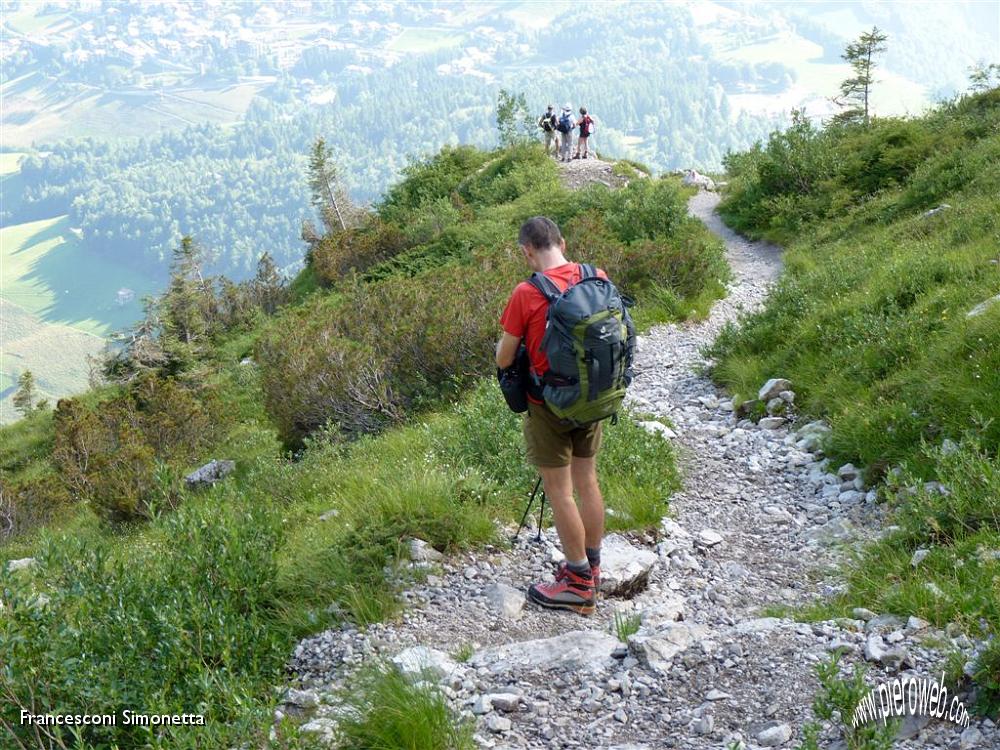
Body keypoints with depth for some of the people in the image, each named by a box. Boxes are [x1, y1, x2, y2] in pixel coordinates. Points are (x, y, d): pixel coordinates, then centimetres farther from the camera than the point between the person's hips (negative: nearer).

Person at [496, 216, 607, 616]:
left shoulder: (526, 294, -20)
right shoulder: (598, 278, -4)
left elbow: (503, 360, -12)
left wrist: (503, 343, 10)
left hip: (549, 405, -6)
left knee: (559, 492, 5)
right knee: (587, 481, 18)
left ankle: (579, 584, 14)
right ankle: (591, 566, 31)